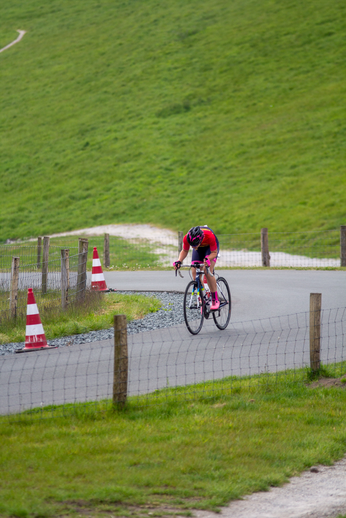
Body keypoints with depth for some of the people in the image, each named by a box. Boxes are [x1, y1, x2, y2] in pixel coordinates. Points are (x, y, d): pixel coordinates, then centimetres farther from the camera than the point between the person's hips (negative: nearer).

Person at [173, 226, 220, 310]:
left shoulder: (210, 236, -42)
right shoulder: (187, 238, -33)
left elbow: (214, 252, -28)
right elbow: (184, 251, -13)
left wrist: (207, 259, -49)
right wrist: (179, 261, -31)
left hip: (210, 247, -3)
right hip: (200, 249, 3)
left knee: (207, 272, -22)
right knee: (195, 273, -13)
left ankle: (215, 300, -13)